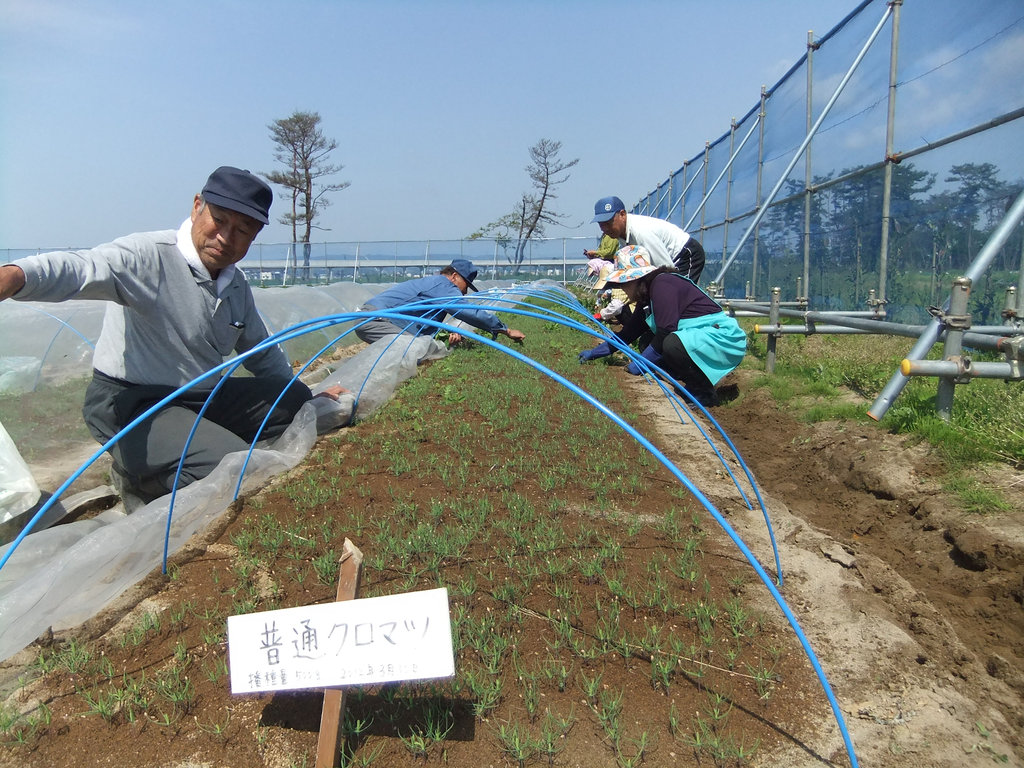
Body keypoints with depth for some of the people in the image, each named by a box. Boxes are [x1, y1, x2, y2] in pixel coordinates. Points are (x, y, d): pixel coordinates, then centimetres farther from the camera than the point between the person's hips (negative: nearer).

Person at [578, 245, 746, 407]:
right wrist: (595, 352, 26)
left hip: (723, 335, -10)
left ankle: (705, 394, -13)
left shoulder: (661, 284, -17)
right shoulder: (647, 300, 13)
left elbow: (665, 332, -23)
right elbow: (628, 333, 22)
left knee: (673, 344, -34)